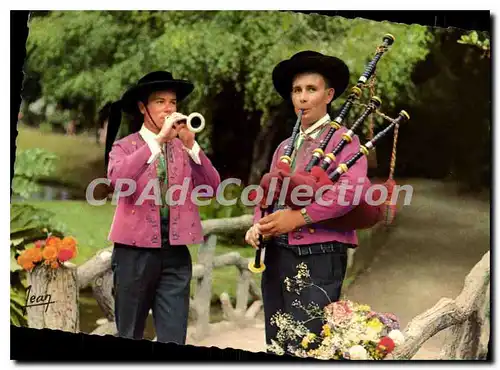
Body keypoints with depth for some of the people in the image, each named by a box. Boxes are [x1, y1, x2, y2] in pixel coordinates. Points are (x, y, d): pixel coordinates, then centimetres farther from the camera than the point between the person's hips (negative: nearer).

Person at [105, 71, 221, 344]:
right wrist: (158, 140, -24)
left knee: (174, 341, -2)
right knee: (129, 339, 9)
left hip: (175, 254, 2)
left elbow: (211, 188, -2)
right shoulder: (125, 146, 1)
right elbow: (116, 180, -21)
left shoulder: (184, 147, 11)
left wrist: (191, 145, -13)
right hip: (135, 252, -2)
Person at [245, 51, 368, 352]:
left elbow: (350, 191, -18)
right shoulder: (285, 147, 19)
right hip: (277, 257, 7)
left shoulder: (343, 140, -2)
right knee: (277, 345, 11)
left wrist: (299, 217, -20)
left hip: (319, 259, -7)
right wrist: (259, 225, -4)